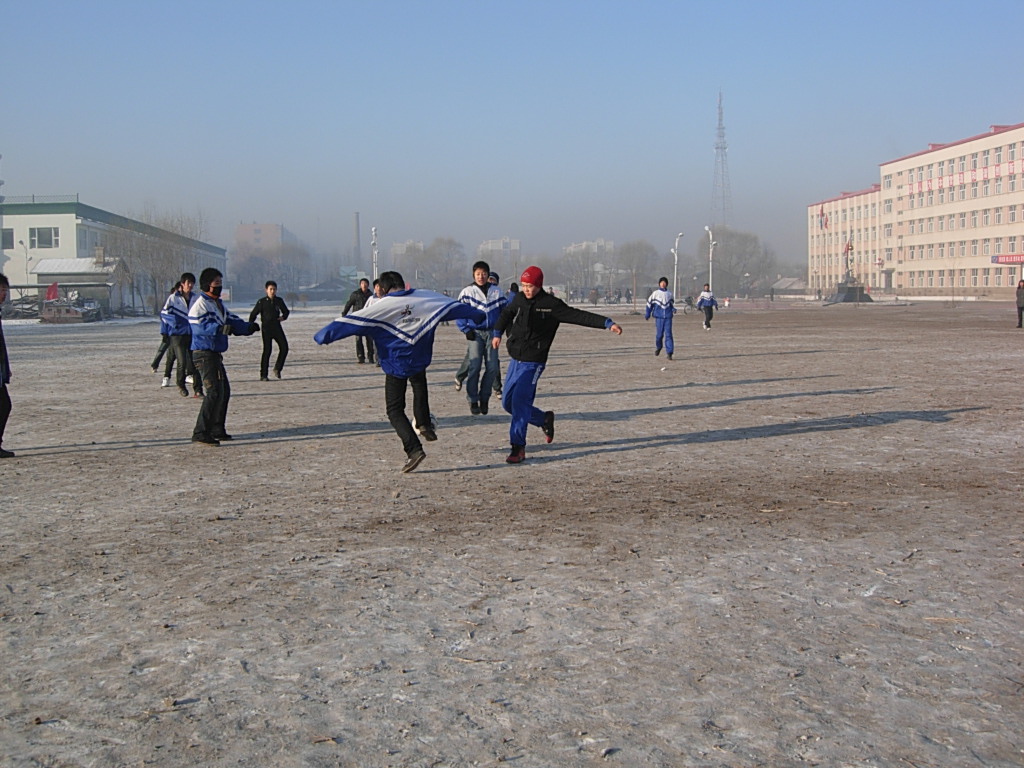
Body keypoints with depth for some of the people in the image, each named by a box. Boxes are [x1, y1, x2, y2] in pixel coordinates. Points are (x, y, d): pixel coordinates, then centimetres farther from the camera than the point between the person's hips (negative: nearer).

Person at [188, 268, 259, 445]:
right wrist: (220, 329, -39)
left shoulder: (219, 304, 19)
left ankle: (217, 430, 27)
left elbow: (233, 321, 14)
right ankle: (200, 433, -16)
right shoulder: (200, 304, -12)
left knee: (224, 390, 16)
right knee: (215, 392, -17)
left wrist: (249, 327, -5)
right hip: (204, 353, -10)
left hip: (215, 354, 10)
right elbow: (198, 327, -26)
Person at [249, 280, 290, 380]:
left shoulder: (279, 301, 6)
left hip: (277, 327, 4)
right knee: (267, 350, -6)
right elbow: (253, 314, 0)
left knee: (284, 347, -2)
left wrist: (283, 317, -1)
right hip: (266, 328, -4)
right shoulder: (262, 302, -4)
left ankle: (277, 368, 18)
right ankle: (263, 375, -1)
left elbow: (286, 311, 20)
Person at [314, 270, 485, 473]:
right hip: (419, 360, 4)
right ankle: (424, 426, 38)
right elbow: (454, 307, 13)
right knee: (420, 389, 36)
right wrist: (478, 315, 29)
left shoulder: (381, 306, -10)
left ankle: (414, 449, -13)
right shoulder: (426, 297, 1)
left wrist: (323, 336, -5)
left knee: (395, 410, 2)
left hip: (395, 365, -4)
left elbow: (351, 321, -11)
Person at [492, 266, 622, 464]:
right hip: (515, 359, 7)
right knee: (508, 402, 11)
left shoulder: (551, 305, -12)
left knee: (520, 401, -19)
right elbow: (506, 313, 27)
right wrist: (498, 333, 29)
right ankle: (544, 419, 32)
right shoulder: (519, 299, 5)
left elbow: (579, 316, -18)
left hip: (533, 363, -7)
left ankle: (518, 448, -12)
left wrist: (608, 323, -26)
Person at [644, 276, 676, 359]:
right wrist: (647, 314, 7)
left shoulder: (669, 293, 9)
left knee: (668, 334, -6)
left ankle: (669, 353, -7)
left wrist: (674, 309, 4)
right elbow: (649, 303, 8)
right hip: (659, 317, -1)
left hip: (668, 317, 1)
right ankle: (658, 347, 32)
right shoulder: (655, 293, 2)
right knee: (659, 334, 3)